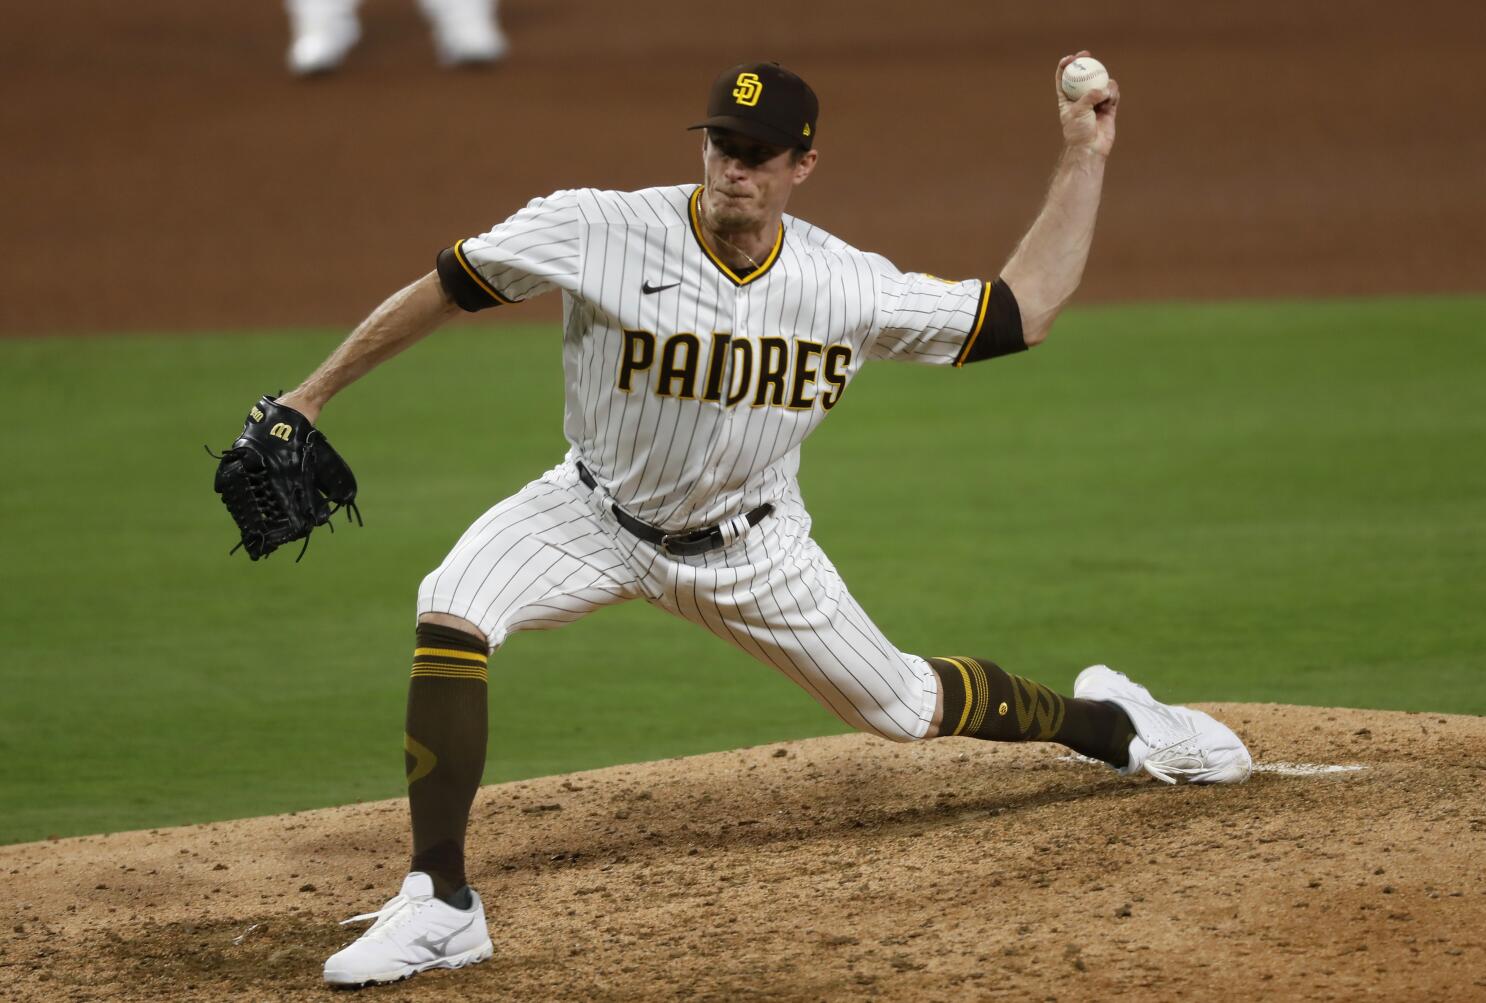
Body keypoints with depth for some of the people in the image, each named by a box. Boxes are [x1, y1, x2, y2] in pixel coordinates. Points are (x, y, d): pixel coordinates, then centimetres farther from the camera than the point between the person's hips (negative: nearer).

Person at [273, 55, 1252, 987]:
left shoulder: (849, 287, -17)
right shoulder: (597, 231, -25)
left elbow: (1020, 312, -8)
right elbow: (443, 288, -14)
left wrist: (1085, 159, -12)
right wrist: (310, 398, -13)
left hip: (749, 545, 1)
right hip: (595, 516, -1)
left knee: (904, 706, 10)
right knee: (450, 617, -29)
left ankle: (1106, 719, 42)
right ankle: (441, 904, -24)